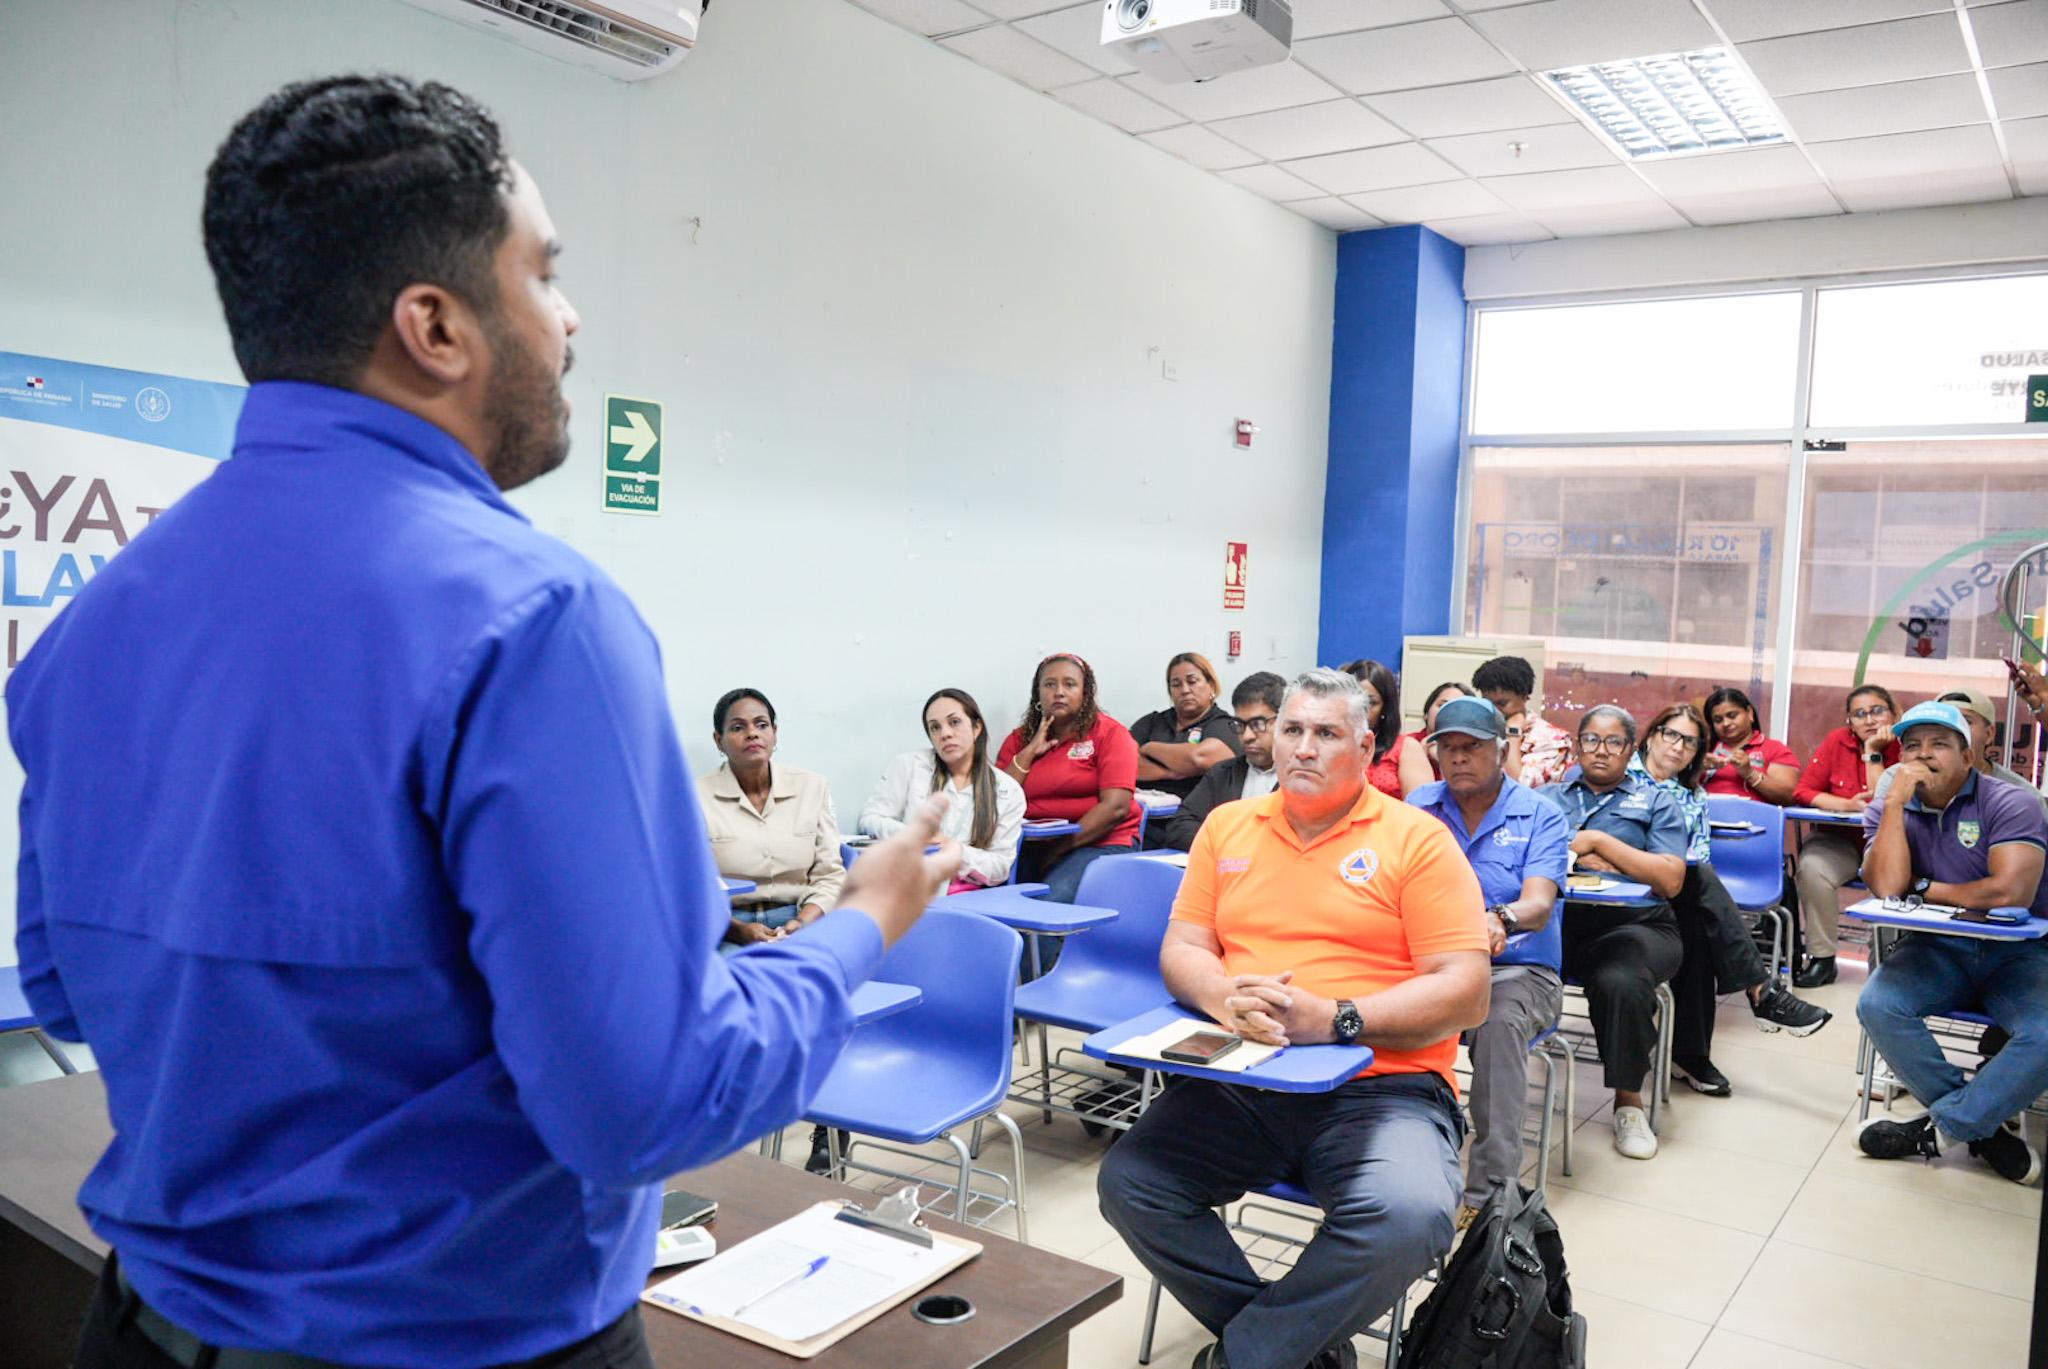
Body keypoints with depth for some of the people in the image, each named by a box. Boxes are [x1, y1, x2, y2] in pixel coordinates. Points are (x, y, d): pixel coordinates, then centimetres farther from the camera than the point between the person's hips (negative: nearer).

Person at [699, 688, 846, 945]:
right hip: (727, 932, -2)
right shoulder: (696, 796, 2)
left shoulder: (813, 787, 9)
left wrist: (803, 922, -13)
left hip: (799, 926, 2)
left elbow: (830, 875, 7)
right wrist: (740, 930, -17)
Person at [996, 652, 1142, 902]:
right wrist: (1028, 753, -1)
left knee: (1055, 898, -33)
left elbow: (1116, 807, -9)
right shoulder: (1019, 740, 16)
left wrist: (1060, 847, -13)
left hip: (1098, 843, -4)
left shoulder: (1110, 733, 3)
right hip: (1030, 846, 4)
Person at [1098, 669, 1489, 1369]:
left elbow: (1466, 992, -5)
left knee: (1408, 1216, -32)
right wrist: (1224, 996, -12)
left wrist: (1334, 1018, -19)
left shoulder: (1416, 839, 1)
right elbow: (1182, 949, 12)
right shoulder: (1227, 826, 14)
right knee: (1128, 1182, -19)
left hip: (1380, 1086, -3)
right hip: (1240, 1083, 4)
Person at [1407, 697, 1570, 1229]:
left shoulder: (1540, 817, 1)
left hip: (1519, 969, -2)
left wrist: (1502, 921, -40)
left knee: (1501, 1021, -36)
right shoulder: (1419, 806, 10)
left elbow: (1539, 904, -15)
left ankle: (1489, 1193, -30)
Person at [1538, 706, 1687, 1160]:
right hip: (1555, 922, 1)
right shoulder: (1547, 796, 22)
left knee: (1620, 981, -35)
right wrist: (1596, 861, -5)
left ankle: (1628, 1100, -11)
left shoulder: (1655, 803, 17)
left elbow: (1670, 880, 1)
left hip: (1633, 925, -1)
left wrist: (1598, 842, -4)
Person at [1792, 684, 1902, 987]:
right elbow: (1803, 791, -3)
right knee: (1811, 868, -30)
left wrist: (1872, 752, -17)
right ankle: (1821, 958, -17)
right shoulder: (1837, 741, -1)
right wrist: (1846, 805, -18)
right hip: (1838, 840, 1)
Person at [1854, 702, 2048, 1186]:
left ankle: (1940, 1129, -13)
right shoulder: (1889, 812, 2)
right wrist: (1895, 802, -17)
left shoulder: (2009, 802, -8)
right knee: (1876, 1006, -26)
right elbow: (1887, 888, -16)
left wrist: (1926, 890, -9)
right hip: (1938, 950, 3)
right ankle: (1985, 1126, -10)